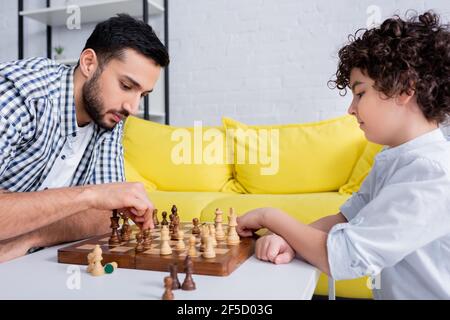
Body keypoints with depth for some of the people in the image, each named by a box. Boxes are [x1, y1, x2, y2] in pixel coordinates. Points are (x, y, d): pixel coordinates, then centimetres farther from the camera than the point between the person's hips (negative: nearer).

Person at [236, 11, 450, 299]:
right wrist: (291, 240, -16)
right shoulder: (393, 158, 4)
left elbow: (343, 259, -24)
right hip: (390, 292, 6)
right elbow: (346, 219, 2)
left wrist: (269, 217, -13)